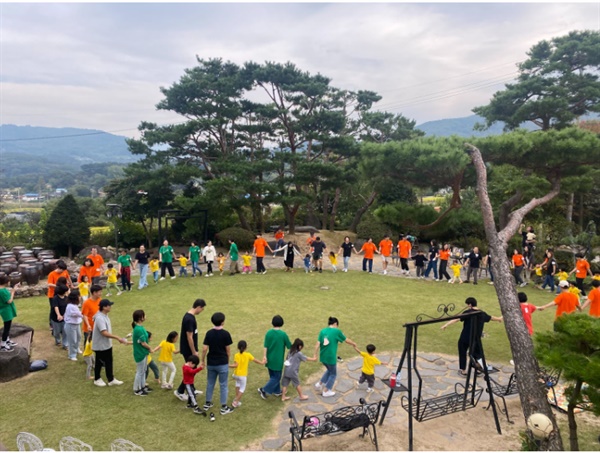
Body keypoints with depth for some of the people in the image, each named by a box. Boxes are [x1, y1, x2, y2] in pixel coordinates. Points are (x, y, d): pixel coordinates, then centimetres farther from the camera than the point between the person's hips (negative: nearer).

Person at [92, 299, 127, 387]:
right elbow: (104, 333, -34)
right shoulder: (100, 318, -29)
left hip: (107, 344, 9)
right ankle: (97, 379, 28)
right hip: (100, 346, -9)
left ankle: (111, 379, 26)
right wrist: (117, 337, -31)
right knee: (99, 362, 10)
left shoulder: (105, 315, 2)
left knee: (109, 362, 16)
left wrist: (117, 338, 14)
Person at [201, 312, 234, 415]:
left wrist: (202, 361, 8)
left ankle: (207, 403, 30)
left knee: (210, 383, 19)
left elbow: (204, 349, -5)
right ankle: (224, 407, 12)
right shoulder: (225, 334, -14)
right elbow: (228, 350, -7)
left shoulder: (209, 333, -4)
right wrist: (227, 361, 9)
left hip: (211, 363, 4)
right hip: (222, 363, -4)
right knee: (223, 385, 6)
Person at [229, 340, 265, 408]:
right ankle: (235, 401, 5)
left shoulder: (236, 355, -10)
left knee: (238, 384, 29)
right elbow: (255, 360, 4)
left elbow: (235, 365, -20)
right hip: (243, 375, -2)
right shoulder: (248, 355, -7)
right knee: (242, 389, 12)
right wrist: (262, 363, 20)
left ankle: (237, 399, 27)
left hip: (236, 374, 2)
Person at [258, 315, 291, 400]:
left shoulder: (269, 333, -6)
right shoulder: (283, 334, -15)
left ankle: (277, 391, 31)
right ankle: (264, 390, -1)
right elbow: (289, 346, -5)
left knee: (273, 376, 20)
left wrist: (265, 356, -1)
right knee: (276, 377, 7)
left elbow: (265, 346, -6)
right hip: (278, 360, -5)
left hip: (269, 359, 5)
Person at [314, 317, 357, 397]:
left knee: (329, 370, 31)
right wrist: (354, 344, 21)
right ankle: (326, 392, 22)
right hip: (330, 357, -6)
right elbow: (347, 340, 3)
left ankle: (319, 384, 31)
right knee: (333, 374, 18)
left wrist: (315, 355, 0)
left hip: (323, 357, 6)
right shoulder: (337, 331, -10)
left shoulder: (322, 331, 2)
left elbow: (317, 344, -4)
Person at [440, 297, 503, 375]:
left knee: (462, 353, 14)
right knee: (477, 354, 23)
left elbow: (456, 319, -25)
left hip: (465, 338, -5)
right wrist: (499, 318, 45)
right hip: (476, 339, 5)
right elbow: (491, 317, 24)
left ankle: (463, 370, 22)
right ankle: (479, 369, 30)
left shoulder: (467, 313, -15)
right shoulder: (482, 313, 3)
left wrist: (446, 325, -30)